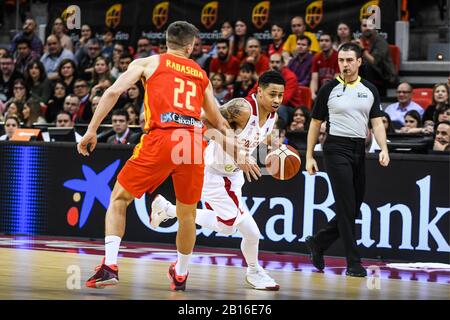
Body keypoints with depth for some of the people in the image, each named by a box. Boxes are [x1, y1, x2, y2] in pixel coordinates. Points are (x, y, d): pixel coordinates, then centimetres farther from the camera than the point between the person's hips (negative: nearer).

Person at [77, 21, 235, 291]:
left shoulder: (148, 63, 14)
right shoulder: (201, 74, 24)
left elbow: (114, 91, 0)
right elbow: (218, 122, 28)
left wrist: (92, 130, 2)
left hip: (161, 138, -3)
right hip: (194, 142, 3)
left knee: (119, 198, 12)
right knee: (187, 212, 22)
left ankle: (110, 266, -3)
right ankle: (180, 275, 37)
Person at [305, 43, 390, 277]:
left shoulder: (370, 90, 10)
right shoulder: (329, 89, 1)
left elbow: (377, 123, 7)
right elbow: (315, 123, 6)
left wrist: (384, 149, -9)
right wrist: (309, 156, 2)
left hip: (359, 150, 5)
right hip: (336, 149, -5)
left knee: (354, 209, 7)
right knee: (346, 207, -10)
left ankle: (317, 243, 26)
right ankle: (353, 262, -6)